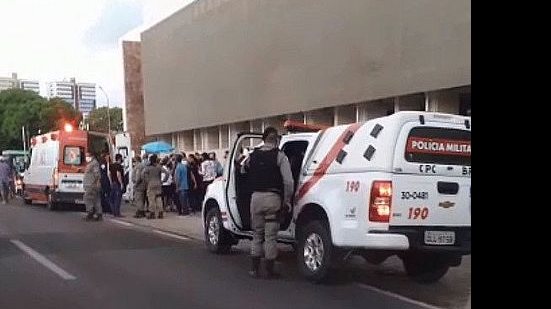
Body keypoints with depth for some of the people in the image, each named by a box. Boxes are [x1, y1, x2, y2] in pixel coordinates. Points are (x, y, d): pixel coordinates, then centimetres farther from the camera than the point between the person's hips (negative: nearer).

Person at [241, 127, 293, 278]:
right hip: (273, 198, -3)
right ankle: (270, 270, 9)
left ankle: (254, 269, 17)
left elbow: (242, 173, 16)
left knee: (257, 234, 15)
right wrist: (287, 202, -3)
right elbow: (288, 181, -11)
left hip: (256, 197, 4)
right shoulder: (279, 156, -6)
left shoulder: (252, 156, 8)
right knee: (271, 236, 4)